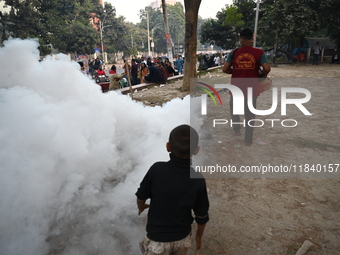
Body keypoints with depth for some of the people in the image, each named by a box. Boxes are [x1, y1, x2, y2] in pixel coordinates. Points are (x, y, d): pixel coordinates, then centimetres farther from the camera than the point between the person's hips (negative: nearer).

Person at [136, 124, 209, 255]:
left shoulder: (157, 169, -23)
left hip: (157, 238, -1)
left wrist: (141, 207, 15)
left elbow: (141, 196, -8)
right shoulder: (198, 180, -19)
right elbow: (202, 215, -8)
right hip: (183, 237, 2)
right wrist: (199, 235, 11)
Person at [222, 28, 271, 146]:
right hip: (251, 88, 0)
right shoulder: (259, 53, -6)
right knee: (250, 113, 11)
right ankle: (248, 140, 17)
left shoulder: (234, 53, -3)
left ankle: (237, 129, 26)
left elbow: (225, 69, -5)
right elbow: (267, 69, -15)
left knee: (234, 108, 28)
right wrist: (262, 75, 6)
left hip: (236, 87, 1)